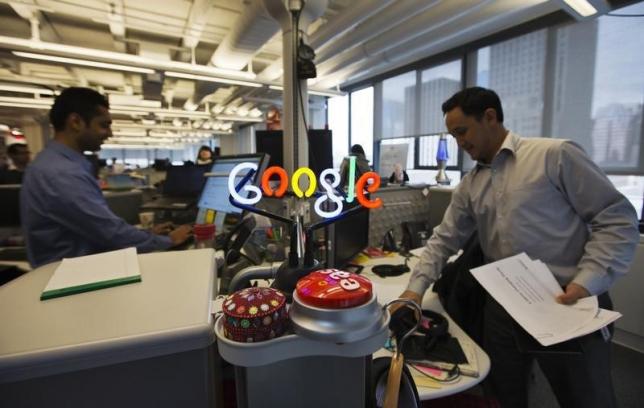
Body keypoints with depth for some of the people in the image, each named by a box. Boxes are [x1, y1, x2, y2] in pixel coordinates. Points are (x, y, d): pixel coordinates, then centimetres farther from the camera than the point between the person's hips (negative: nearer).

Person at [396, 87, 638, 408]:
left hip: (567, 306, -4)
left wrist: (587, 283, -19)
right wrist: (416, 287, -4)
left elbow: (618, 218, -8)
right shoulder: (469, 186, 7)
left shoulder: (556, 155, -8)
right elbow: (444, 240, 6)